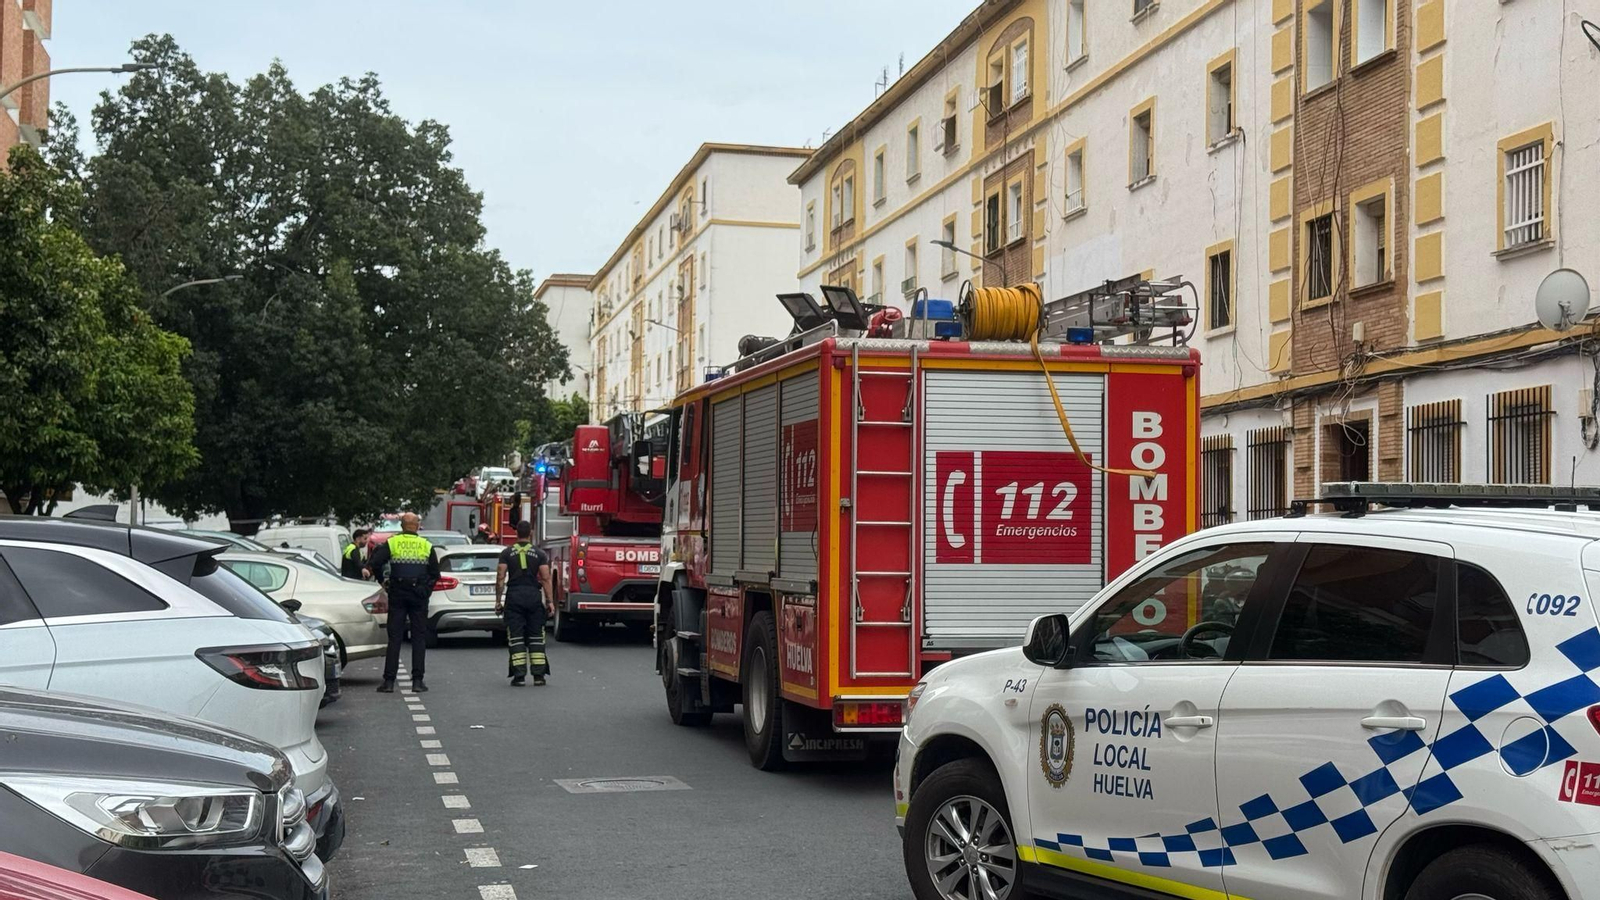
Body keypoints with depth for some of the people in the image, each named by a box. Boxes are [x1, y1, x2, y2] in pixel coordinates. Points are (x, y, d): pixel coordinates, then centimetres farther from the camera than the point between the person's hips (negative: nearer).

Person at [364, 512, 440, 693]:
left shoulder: (391, 543, 1)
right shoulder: (427, 546, 4)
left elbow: (374, 563, -8)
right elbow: (435, 573, 6)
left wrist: (382, 581, 7)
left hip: (397, 595, 0)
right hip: (419, 596, 0)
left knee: (394, 637, 3)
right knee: (419, 637, 6)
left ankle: (389, 681, 0)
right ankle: (417, 680, 2)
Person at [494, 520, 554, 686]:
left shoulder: (507, 553, 4)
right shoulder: (539, 554, 4)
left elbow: (500, 578, -1)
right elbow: (545, 579, -2)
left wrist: (498, 601, 4)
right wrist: (550, 601, 0)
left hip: (514, 597, 0)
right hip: (534, 596, 1)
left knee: (515, 637, 1)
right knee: (536, 637, 8)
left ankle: (519, 675, -5)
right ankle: (539, 674, 4)